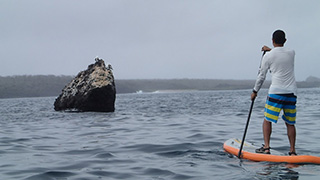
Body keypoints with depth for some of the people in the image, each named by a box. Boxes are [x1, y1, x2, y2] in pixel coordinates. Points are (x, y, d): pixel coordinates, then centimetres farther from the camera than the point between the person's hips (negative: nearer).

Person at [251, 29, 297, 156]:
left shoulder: (268, 56, -1)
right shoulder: (291, 53, 8)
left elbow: (261, 76, 5)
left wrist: (255, 91, 16)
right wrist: (270, 50, 37)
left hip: (276, 92, -4)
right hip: (291, 92, 4)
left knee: (267, 120, 4)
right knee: (290, 123, 10)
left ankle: (266, 147, -5)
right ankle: (292, 151, 9)